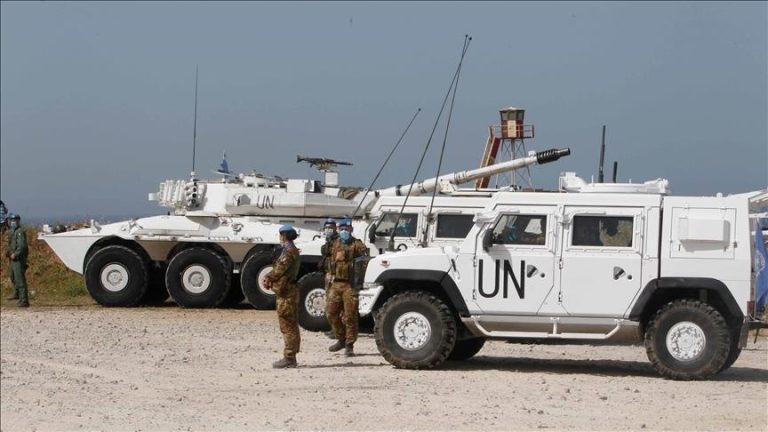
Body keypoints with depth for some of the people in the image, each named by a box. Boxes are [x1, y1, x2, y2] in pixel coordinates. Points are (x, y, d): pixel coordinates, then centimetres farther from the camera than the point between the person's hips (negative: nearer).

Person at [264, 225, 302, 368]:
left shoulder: (289, 252, -16)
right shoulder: (292, 251, 16)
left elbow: (279, 270, -17)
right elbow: (279, 269, 18)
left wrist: (268, 278, 1)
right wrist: (270, 277, 2)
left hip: (286, 293, -11)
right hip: (289, 292, 11)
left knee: (287, 326, -8)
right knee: (291, 326, 13)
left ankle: (289, 358, -8)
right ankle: (290, 357, 18)